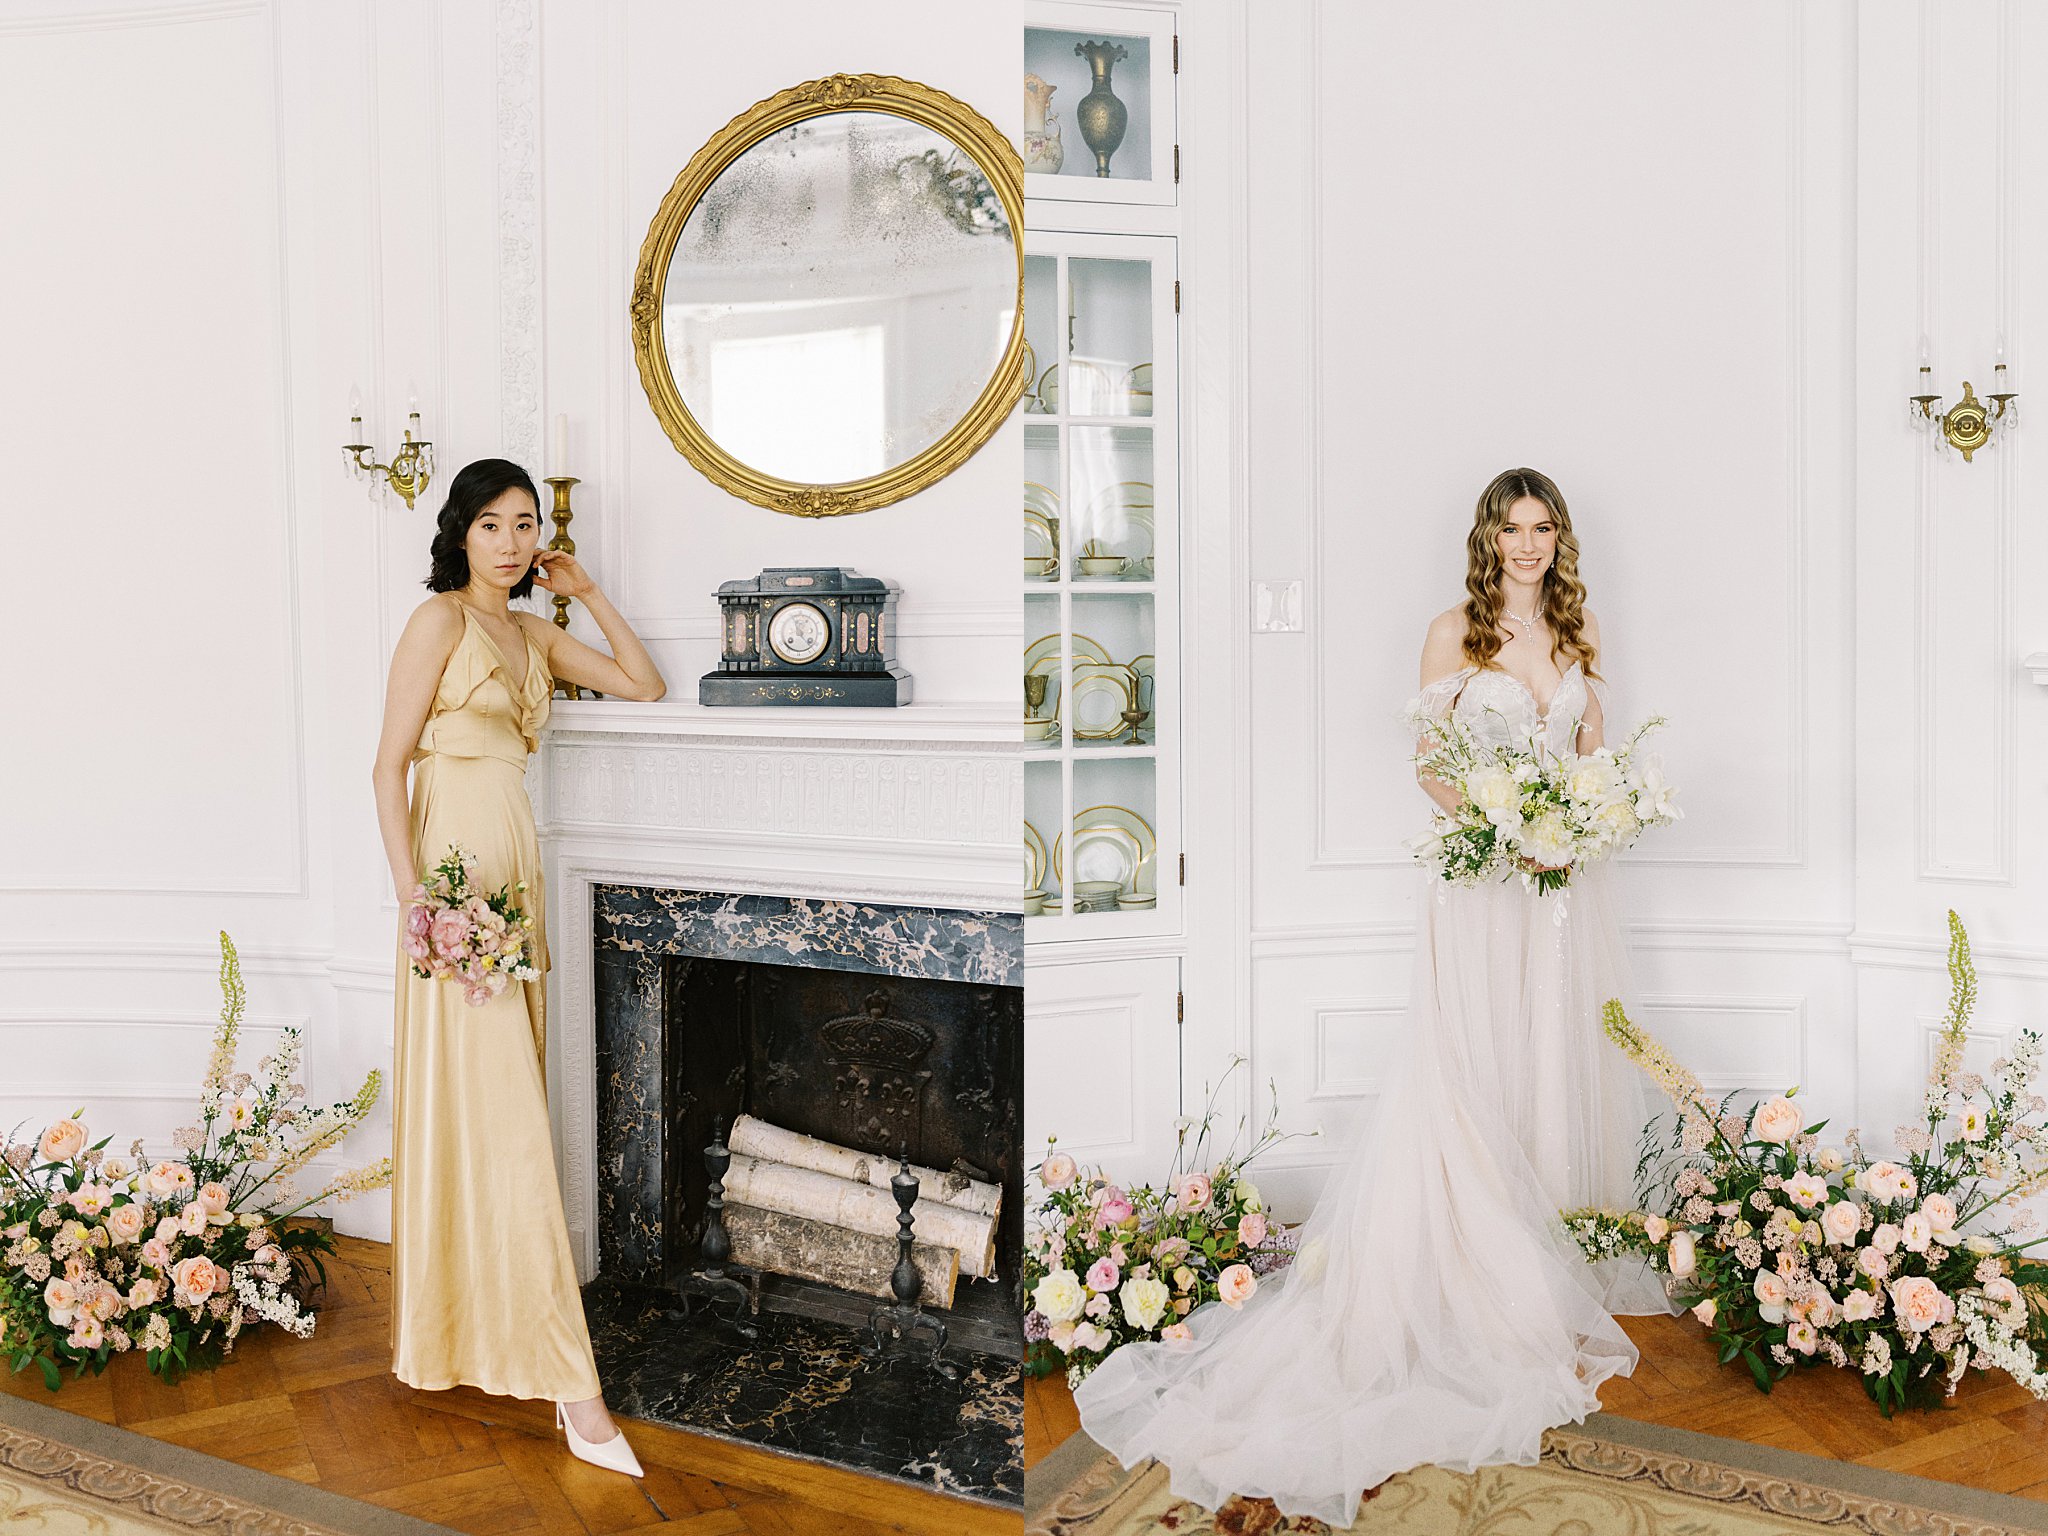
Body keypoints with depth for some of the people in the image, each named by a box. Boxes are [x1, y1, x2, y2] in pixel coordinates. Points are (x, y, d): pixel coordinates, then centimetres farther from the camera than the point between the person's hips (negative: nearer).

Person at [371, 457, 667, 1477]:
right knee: (494, 1110, -9)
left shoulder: (536, 635, 16)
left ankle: (473, 1321, 27)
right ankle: (566, 1382, -8)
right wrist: (412, 893, -18)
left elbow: (645, 684, 19)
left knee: (501, 1102, 12)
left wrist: (587, 593, 14)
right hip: (456, 864, -8)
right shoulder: (439, 618, -5)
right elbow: (389, 763, -9)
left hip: (516, 867, 8)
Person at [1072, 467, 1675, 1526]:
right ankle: (1487, 1275, 2)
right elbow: (1429, 763, -2)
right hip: (1479, 875, -5)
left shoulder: (1577, 631, 12)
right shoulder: (1454, 633, -2)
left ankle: (1572, 1259, 23)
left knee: (1565, 1061, 10)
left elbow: (1595, 746, 16)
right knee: (1472, 1070, -5)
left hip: (1565, 878, 5)